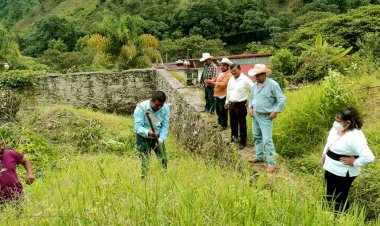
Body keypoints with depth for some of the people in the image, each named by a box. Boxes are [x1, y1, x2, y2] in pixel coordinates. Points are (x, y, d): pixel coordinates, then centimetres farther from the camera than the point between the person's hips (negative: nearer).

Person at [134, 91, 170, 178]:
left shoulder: (165, 108, -14)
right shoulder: (141, 108, -24)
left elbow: (165, 126, -11)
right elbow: (138, 126, -28)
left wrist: (161, 139, -24)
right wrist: (148, 132, -47)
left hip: (158, 136, 3)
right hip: (143, 136, -3)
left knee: (163, 159, 4)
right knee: (145, 161, -7)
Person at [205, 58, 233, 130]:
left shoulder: (229, 75, -16)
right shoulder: (220, 73, 17)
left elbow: (223, 84, -27)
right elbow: (215, 79, 15)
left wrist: (212, 83, -29)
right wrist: (210, 81, -8)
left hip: (223, 96, -10)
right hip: (217, 95, 10)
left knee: (223, 111, 1)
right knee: (218, 110, 22)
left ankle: (224, 125, 13)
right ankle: (219, 122, 38)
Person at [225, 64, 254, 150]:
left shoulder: (245, 80, -14)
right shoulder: (231, 79, 9)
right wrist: (227, 102, 25)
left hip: (241, 105, -7)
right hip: (231, 104, 7)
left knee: (242, 124, 1)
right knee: (233, 123, 17)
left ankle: (242, 142, 12)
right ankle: (234, 138, 34)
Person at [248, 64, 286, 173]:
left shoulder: (272, 84, -16)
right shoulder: (255, 84, 5)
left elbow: (282, 99, -13)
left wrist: (275, 111, -16)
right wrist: (250, 107, 5)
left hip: (265, 117, -7)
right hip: (255, 115, 7)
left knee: (267, 140, -9)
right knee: (257, 137, 18)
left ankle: (271, 163, -1)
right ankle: (259, 157, 33)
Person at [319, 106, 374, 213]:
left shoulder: (355, 137, -31)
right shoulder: (336, 128, -5)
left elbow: (369, 157, -38)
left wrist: (354, 162, -24)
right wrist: (323, 156, 15)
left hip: (343, 174, -8)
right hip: (330, 168, 8)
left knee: (339, 200, 12)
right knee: (329, 195, 27)